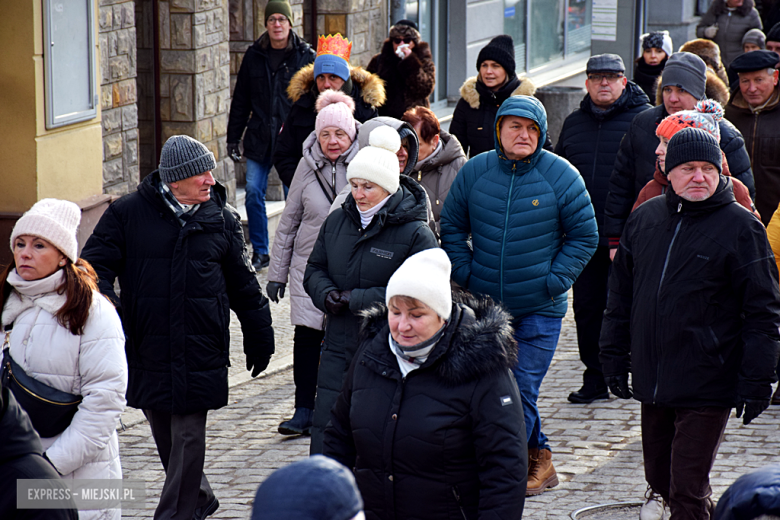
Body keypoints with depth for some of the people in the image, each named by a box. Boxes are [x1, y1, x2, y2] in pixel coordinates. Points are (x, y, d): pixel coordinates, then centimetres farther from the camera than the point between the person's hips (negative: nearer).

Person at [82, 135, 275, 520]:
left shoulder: (221, 218, 5)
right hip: (146, 351, 1)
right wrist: (103, 299, -22)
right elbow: (95, 265, 0)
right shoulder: (127, 214, -1)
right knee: (165, 435, 12)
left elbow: (243, 285, 14)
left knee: (188, 437, -4)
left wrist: (259, 338, 18)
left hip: (199, 354, -1)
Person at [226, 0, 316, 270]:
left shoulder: (305, 56, -2)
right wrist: (233, 137, 8)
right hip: (259, 137, 3)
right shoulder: (254, 56, 7)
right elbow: (241, 100, 12)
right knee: (253, 192, -1)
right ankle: (259, 251, 9)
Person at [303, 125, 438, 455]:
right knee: (325, 432, 4)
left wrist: (355, 300, -18)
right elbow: (314, 269, 17)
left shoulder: (415, 235, -11)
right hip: (339, 348, 5)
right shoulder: (337, 221, 7)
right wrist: (327, 294, -7)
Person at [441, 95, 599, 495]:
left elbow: (584, 236, 1)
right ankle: (538, 457, 27)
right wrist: (465, 274, 0)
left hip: (540, 309, -3)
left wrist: (553, 282, -7)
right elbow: (452, 227, 11)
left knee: (520, 391, -7)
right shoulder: (474, 172, 0)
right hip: (484, 305, 3)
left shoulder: (561, 176, -6)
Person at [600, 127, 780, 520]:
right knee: (659, 476, 15)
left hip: (707, 386, -5)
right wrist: (614, 355, 14)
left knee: (688, 488, -7)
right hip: (651, 381, 5)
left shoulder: (740, 227, -6)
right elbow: (621, 292, 17)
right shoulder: (644, 218, 8)